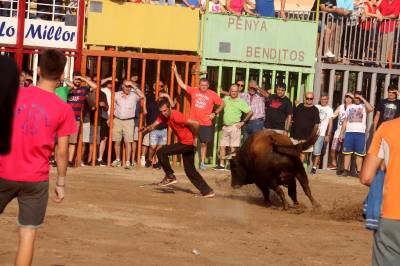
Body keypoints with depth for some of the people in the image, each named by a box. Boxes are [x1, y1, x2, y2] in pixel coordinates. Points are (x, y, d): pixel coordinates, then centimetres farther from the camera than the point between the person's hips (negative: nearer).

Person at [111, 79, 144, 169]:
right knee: (117, 141, 5)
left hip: (129, 121, -2)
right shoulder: (117, 95, 9)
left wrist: (134, 87, -11)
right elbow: (113, 107, 14)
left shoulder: (134, 95, 3)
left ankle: (128, 162, -6)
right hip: (117, 120, 2)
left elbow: (142, 96, -16)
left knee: (128, 142, -6)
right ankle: (117, 160, 19)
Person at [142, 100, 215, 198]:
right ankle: (207, 191, 17)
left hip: (188, 143, -10)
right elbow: (154, 125, -8)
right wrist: (148, 128, -31)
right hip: (183, 142, 10)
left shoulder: (176, 116, -25)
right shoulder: (163, 116, 2)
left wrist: (194, 138, -17)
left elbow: (195, 124, -29)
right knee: (190, 170, 13)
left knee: (161, 152, -13)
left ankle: (170, 176, -1)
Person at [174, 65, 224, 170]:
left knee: (203, 143, 7)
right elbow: (182, 84, 5)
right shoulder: (194, 91, 0)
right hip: (193, 122, 1)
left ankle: (202, 162, 16)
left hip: (206, 124, -1)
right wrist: (176, 72, 2)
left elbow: (222, 104, 6)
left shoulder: (212, 95, -4)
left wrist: (214, 113, -4)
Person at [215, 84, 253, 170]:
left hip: (234, 127, -5)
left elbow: (250, 112, -3)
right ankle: (221, 165, 10)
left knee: (233, 147, -7)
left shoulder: (241, 102, -3)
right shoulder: (226, 99, 9)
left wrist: (243, 122, -3)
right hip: (225, 127, 5)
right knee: (222, 146, 5)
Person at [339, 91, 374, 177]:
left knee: (359, 153, -1)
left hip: (360, 133, -3)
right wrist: (341, 133, 11)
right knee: (347, 152, 2)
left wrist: (363, 99, -12)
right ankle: (346, 170, 5)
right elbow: (345, 120, 17)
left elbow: (371, 109, -19)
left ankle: (358, 171, 1)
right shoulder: (350, 107, 16)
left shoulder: (364, 106, 5)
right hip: (349, 132, 3)